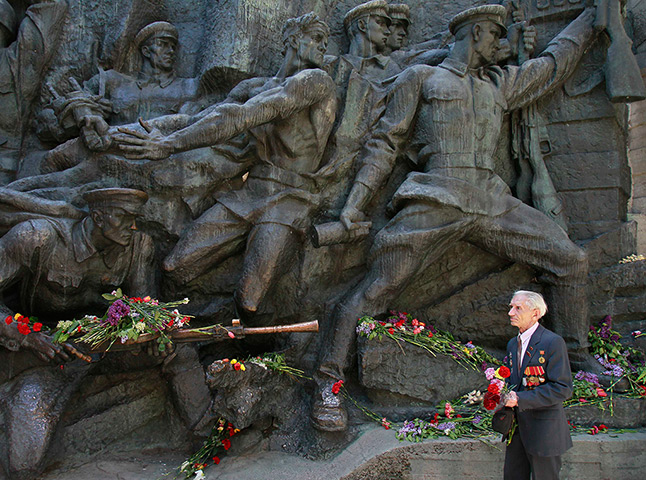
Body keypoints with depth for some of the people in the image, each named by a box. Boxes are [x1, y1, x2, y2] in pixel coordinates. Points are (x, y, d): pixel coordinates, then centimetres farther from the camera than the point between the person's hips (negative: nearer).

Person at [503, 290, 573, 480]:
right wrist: (505, 396, -1)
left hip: (544, 429, -7)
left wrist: (521, 399, -24)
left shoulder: (553, 342, -15)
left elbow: (563, 388, -20)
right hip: (517, 427, 7)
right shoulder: (512, 344, 11)